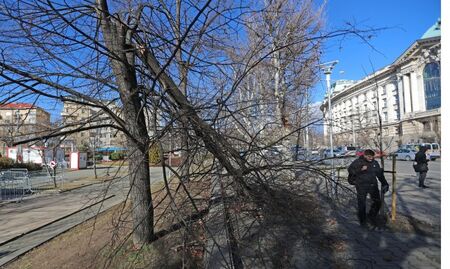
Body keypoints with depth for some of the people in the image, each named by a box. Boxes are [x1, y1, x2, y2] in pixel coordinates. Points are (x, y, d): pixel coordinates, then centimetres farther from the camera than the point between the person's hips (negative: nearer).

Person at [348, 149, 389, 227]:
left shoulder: (375, 163, 8)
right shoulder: (358, 162, -7)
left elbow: (379, 174, 16)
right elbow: (350, 169, -13)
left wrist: (384, 183, 11)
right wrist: (360, 169, -25)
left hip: (373, 185, 5)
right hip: (361, 186, -4)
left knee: (377, 202, 7)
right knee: (361, 204, 1)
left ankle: (372, 217, 30)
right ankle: (363, 221, 18)